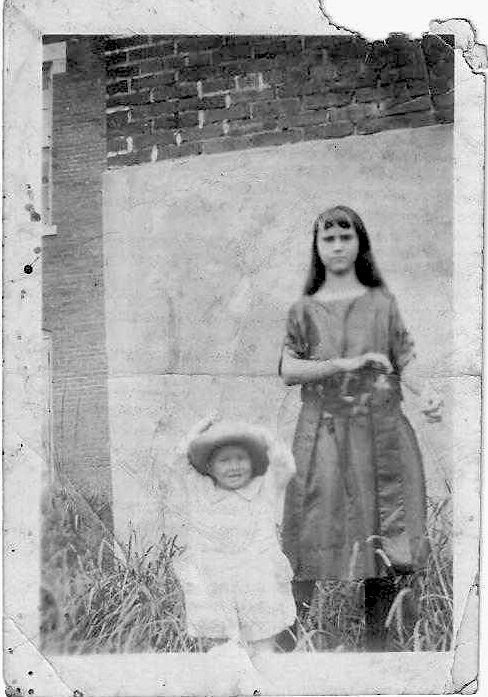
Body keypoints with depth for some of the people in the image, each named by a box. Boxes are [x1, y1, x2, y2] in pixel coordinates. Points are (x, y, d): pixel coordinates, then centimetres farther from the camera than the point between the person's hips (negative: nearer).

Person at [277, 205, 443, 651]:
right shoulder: (305, 309, 7)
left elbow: (405, 359, 4)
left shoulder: (382, 302, 9)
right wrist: (346, 364, -13)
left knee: (386, 541, 4)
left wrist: (427, 393, -16)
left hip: (381, 432, 1)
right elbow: (288, 371, -2)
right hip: (324, 434, -1)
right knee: (313, 535, -1)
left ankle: (376, 641, 21)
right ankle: (286, 639, 13)